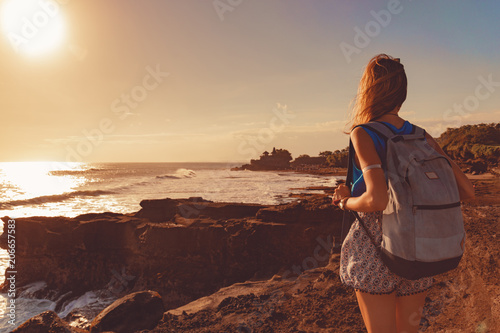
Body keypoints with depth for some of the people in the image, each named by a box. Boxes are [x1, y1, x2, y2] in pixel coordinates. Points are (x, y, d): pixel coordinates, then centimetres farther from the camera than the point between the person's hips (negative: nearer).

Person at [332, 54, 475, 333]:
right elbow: (467, 191, 3)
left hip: (376, 249, -5)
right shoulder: (423, 138, 1)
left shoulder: (363, 135, -14)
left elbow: (377, 199, -27)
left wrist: (346, 201, -8)